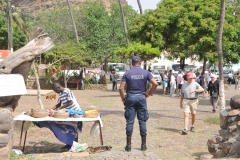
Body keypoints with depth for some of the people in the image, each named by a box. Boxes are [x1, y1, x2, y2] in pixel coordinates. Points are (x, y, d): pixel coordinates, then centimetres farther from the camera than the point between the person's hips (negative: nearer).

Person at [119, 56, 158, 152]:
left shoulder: (127, 73, -1)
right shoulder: (145, 73, 1)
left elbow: (121, 88, -8)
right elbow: (155, 84, -9)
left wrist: (123, 99, 3)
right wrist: (149, 93, 1)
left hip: (130, 98, -1)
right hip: (141, 97, 1)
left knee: (130, 122, 3)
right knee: (142, 121, 7)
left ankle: (128, 145, 5)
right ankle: (143, 145, 10)